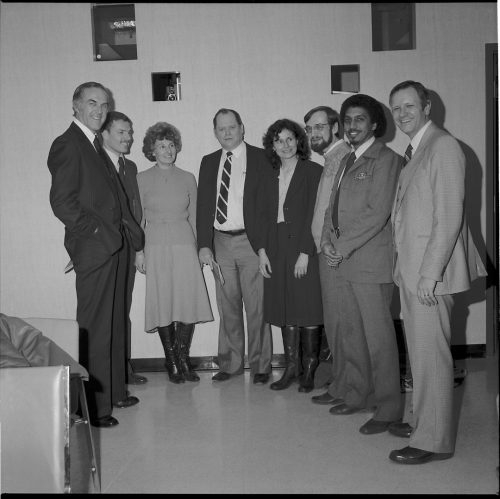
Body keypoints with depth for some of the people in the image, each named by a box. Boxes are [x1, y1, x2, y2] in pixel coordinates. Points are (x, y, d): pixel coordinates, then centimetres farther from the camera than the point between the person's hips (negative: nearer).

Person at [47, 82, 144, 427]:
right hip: (93, 248, -9)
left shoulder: (95, 145, 19)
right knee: (94, 328, -4)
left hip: (114, 246, 9)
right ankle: (95, 406, 5)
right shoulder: (67, 145, -9)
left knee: (115, 323, 15)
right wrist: (96, 232, -16)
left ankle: (115, 391, 28)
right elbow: (62, 202, -17)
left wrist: (130, 232, 8)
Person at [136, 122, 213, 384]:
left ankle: (183, 359, 9)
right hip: (156, 246, -1)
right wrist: (138, 250, -3)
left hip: (184, 244, 2)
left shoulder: (188, 178, 10)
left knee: (189, 302, -6)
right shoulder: (142, 179, 5)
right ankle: (171, 361, 14)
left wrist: (198, 248, 7)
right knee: (163, 304, -1)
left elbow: (193, 217, 13)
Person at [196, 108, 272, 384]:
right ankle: (230, 363, 23)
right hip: (220, 242, 4)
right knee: (227, 307, 11)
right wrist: (204, 245, -2)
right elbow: (203, 205, 8)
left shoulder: (261, 159, 0)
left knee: (256, 307, 1)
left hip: (251, 241, -4)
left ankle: (260, 366, 14)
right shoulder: (209, 162, 12)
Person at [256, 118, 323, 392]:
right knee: (285, 310, 7)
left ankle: (309, 370, 12)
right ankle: (291, 367, 16)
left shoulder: (313, 171, -2)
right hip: (277, 249, 5)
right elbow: (263, 215, 12)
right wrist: (262, 250, 1)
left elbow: (314, 214, -9)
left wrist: (305, 252, -15)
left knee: (308, 309, 0)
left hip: (304, 248, -4)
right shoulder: (269, 177, 14)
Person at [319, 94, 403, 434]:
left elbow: (377, 214, -14)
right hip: (341, 262, 7)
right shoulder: (347, 161, 20)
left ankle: (387, 409, 9)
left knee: (378, 336, -2)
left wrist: (342, 246, -14)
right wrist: (327, 241, 1)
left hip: (371, 262, -7)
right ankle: (356, 394, 28)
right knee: (350, 333, 13)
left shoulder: (386, 159, -5)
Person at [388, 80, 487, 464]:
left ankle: (434, 440, 10)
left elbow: (449, 217, -18)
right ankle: (423, 421, 29)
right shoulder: (414, 152, 17)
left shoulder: (443, 146, -11)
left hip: (430, 271, -9)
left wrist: (429, 273, -21)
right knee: (419, 352, 16)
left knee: (431, 355, -2)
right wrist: (409, 269, 11)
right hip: (411, 268, 9)